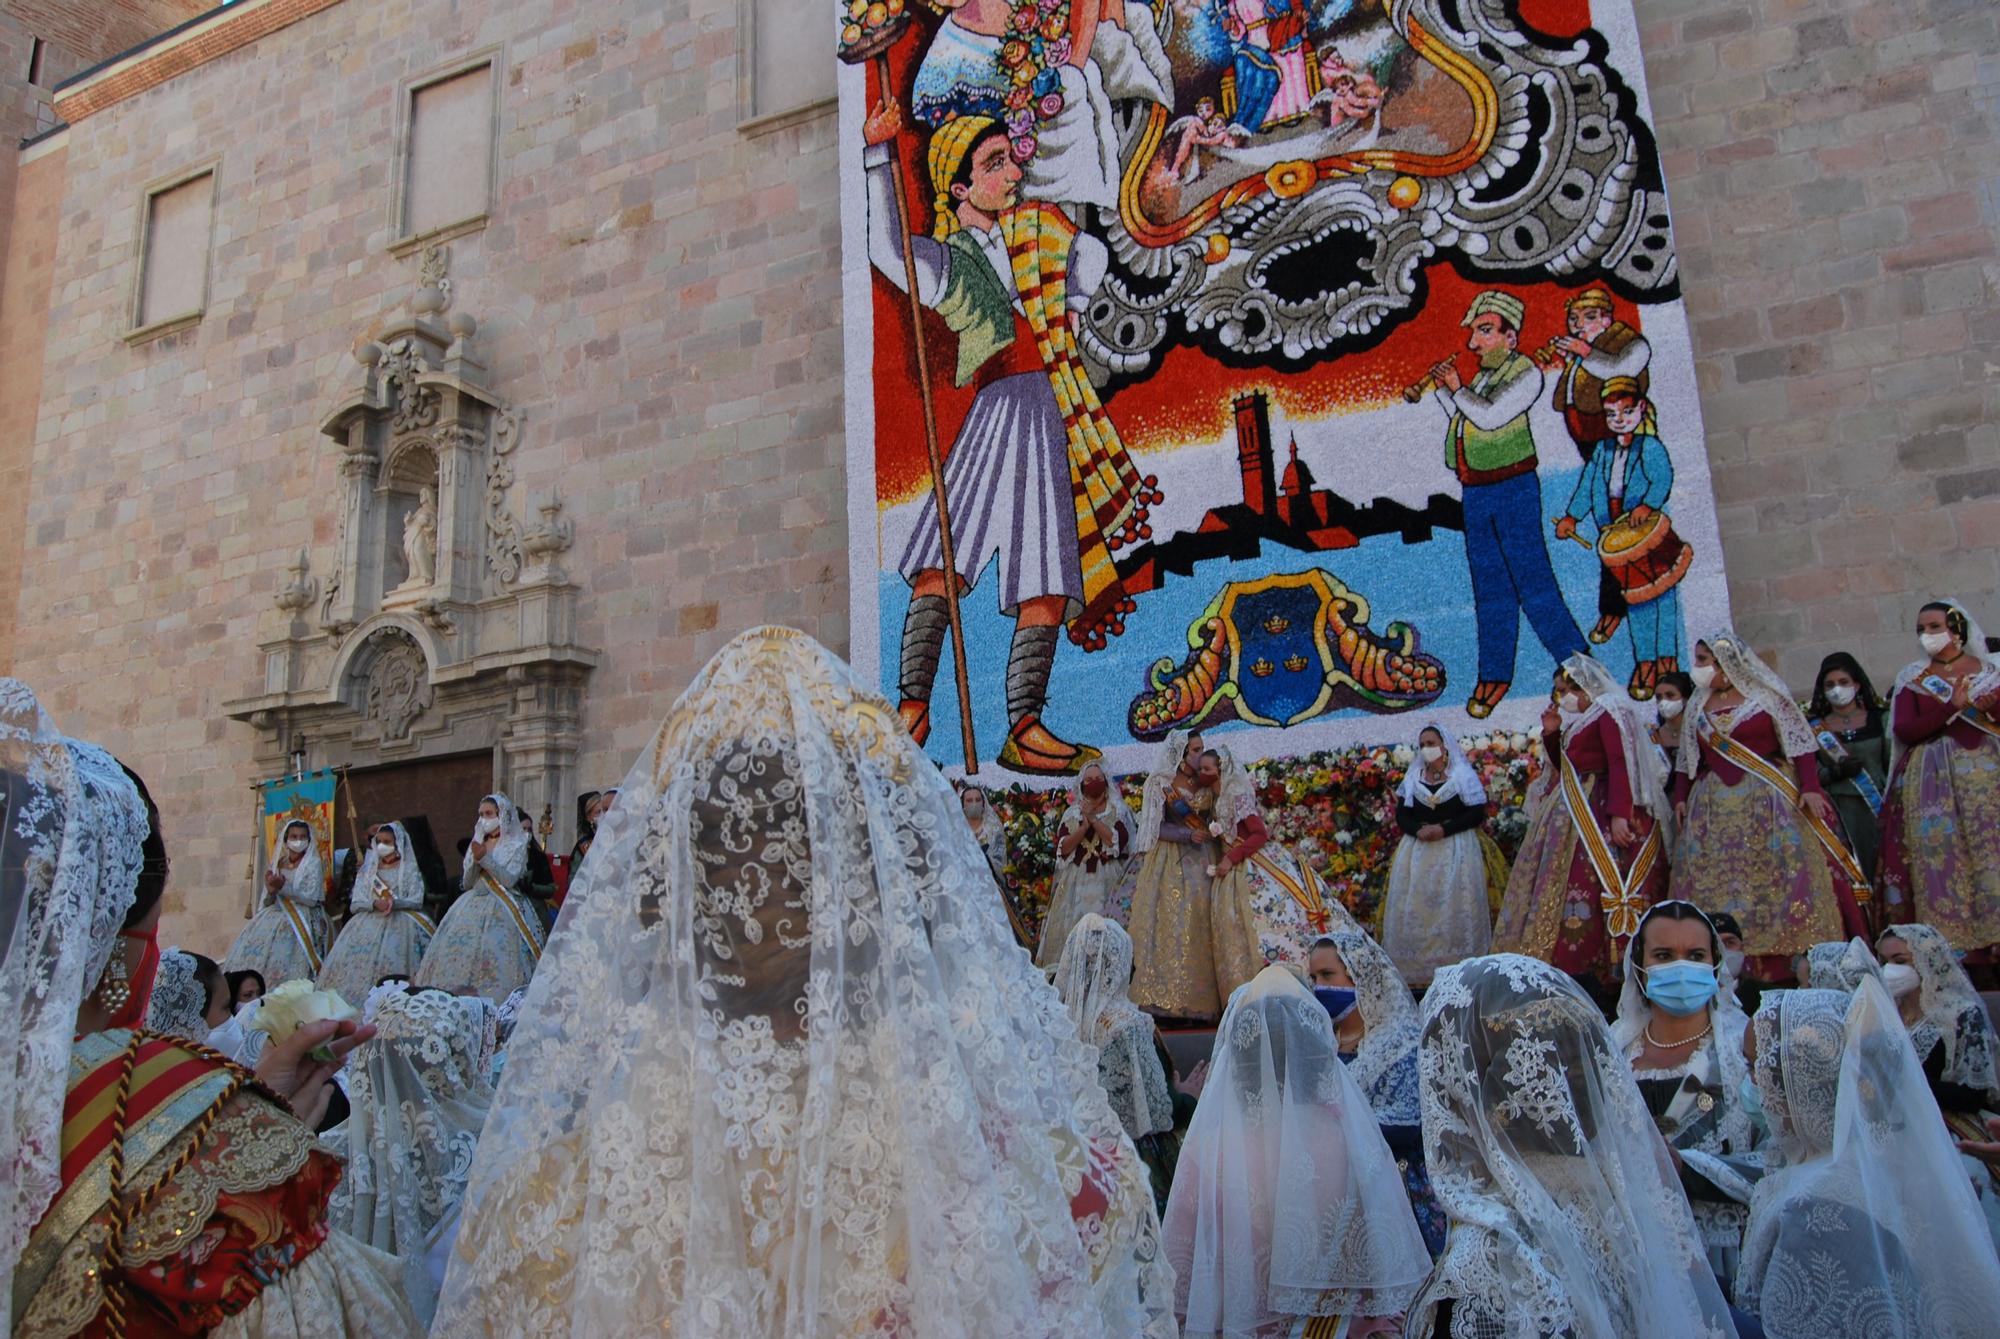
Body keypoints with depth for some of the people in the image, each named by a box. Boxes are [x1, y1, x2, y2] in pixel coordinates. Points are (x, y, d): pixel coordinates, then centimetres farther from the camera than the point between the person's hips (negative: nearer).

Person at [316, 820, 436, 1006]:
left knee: (392, 963, -20)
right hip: (369, 924, 3)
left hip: (400, 924, -3)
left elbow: (417, 901, -1)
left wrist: (395, 903, -18)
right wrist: (375, 904, -12)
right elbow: (355, 904, 8)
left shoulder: (409, 869, 10)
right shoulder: (367, 869, 18)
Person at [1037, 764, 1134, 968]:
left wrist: (1093, 819, -9)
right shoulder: (1072, 813, 13)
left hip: (1106, 882, -2)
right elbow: (1063, 848, 0)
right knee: (1072, 928, -4)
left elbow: (1117, 841, -9)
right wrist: (1084, 826, -11)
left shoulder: (1118, 810, 7)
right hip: (1075, 881, 2)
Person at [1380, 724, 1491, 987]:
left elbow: (1477, 812, -5)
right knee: (1416, 908, 0)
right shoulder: (1412, 777, 13)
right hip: (1417, 851, 4)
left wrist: (1444, 829, -15)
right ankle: (1415, 969, 2)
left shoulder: (1463, 775, 1)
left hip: (1455, 851, -4)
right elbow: (1401, 813, 10)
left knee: (1453, 905, -7)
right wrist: (1418, 830, -11)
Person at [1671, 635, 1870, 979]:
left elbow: (1799, 744, -3)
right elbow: (1688, 760, 17)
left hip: (1769, 801, -4)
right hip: (1714, 807, 4)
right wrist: (1681, 797, 6)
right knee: (1715, 882, -2)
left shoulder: (1766, 696, 1)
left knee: (1782, 874, -8)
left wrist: (1810, 787, -12)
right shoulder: (1697, 706, 15)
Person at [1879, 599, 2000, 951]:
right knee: (1937, 857, -4)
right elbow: (1904, 731, -2)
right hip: (1928, 776, 0)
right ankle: (1947, 946, -3)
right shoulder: (1912, 677, 10)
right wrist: (1952, 707, -13)